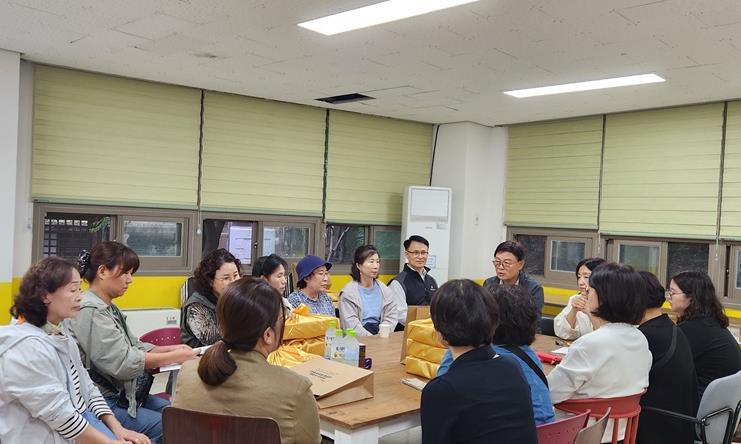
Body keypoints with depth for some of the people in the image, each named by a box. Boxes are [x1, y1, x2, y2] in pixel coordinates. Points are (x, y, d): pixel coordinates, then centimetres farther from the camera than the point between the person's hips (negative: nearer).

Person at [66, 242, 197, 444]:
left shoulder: (108, 308, 13)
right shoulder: (90, 311, -19)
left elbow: (134, 347, 14)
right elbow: (122, 363, -24)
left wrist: (171, 348, -2)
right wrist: (175, 357, -19)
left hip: (121, 393, 10)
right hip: (99, 401, -10)